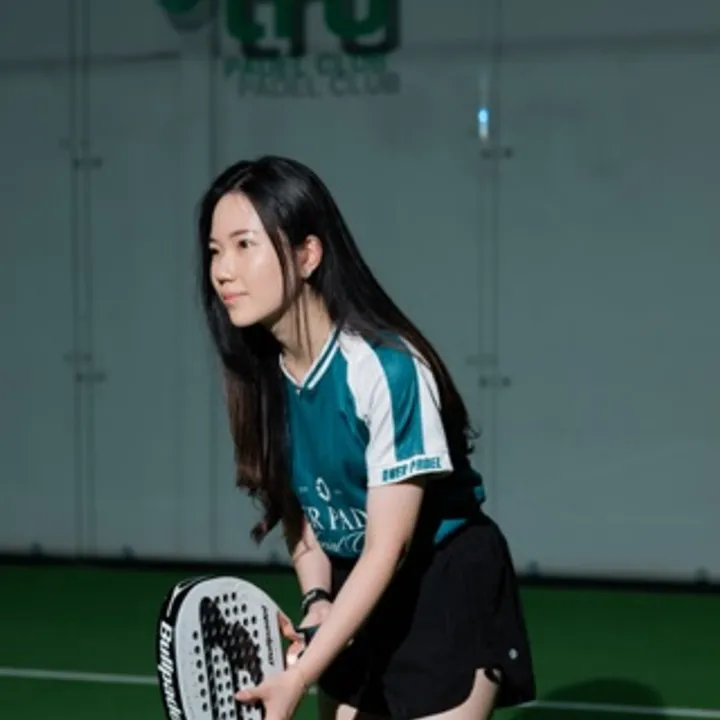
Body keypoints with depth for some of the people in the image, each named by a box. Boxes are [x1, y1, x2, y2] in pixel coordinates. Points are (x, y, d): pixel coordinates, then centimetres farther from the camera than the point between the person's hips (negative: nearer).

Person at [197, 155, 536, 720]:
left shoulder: (386, 368, -28)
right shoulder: (261, 374, -8)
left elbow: (386, 548, -26)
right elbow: (302, 509, 6)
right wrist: (316, 606, -12)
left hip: (448, 593, -7)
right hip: (355, 594, 7)